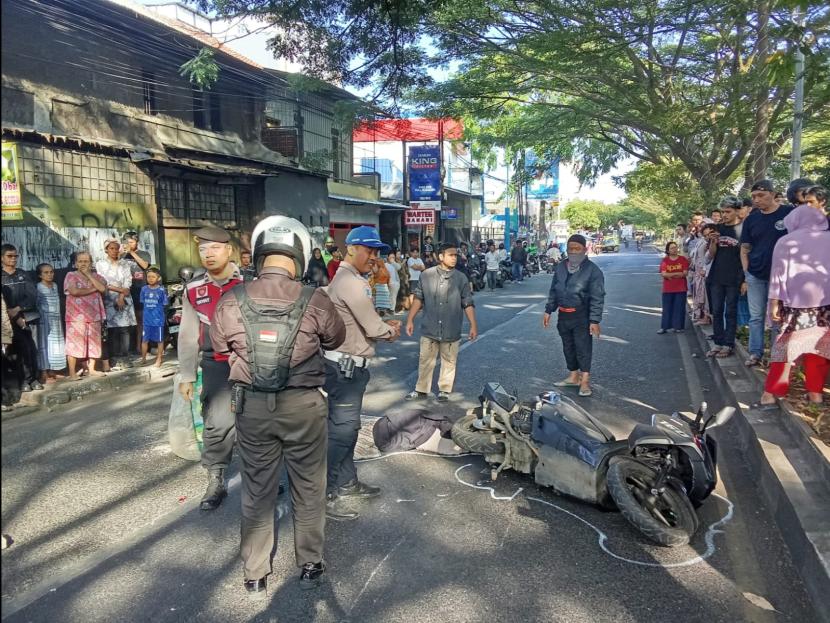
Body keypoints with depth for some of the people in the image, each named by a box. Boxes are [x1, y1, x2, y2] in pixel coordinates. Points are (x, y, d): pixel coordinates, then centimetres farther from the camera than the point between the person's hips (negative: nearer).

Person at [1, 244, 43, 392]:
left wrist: (18, 308, -12)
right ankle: (24, 380, -1)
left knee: (33, 349, 0)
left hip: (30, 317, 2)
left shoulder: (23, 275, 12)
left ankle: (35, 378, 8)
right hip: (13, 320, -2)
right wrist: (16, 317, -11)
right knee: (21, 350, -9)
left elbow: (33, 295, 2)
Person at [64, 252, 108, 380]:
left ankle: (91, 369, 20)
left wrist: (88, 275, -8)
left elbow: (103, 289, -9)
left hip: (94, 316, 4)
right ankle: (72, 372, 0)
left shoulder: (96, 276, 11)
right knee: (74, 344, -4)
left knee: (94, 343, 9)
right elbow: (74, 291, -17)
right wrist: (93, 289, -9)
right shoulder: (71, 276, 0)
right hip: (76, 317, -4)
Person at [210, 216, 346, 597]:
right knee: (308, 487, 16)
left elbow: (220, 349, 5)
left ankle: (255, 574, 31)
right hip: (304, 405, -1)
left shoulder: (231, 302, -10)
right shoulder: (315, 301, -14)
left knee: (257, 489, 17)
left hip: (252, 406, 2)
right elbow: (336, 340, 3)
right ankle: (310, 565, 32)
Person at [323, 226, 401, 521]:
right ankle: (326, 495, 2)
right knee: (341, 430, -5)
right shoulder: (352, 283, -19)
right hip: (346, 366, -11)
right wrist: (391, 330, 1)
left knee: (347, 427, 19)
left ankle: (347, 482, 32)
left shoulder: (344, 278, 15)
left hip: (346, 364, 11)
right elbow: (373, 328, -19)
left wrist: (385, 324, 5)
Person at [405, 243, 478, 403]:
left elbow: (468, 304, 0)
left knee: (449, 361, 10)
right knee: (425, 360, 10)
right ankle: (421, 390, 24)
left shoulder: (461, 278, -2)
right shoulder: (427, 275, -2)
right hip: (429, 328, 0)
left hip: (451, 330, 0)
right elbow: (418, 299, 5)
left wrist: (473, 325, -5)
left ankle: (444, 390, 26)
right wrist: (410, 320, 4)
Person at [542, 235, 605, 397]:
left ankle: (585, 381, 7)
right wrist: (548, 311, 11)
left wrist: (595, 321, -17)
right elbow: (553, 291, 15)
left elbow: (597, 298, -12)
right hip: (563, 315, 6)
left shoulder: (593, 270, -11)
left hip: (582, 317, -6)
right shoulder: (560, 267, 7)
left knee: (583, 348, -1)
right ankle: (573, 377, 27)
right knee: (568, 347, 14)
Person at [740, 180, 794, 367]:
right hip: (755, 276, 3)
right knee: (756, 316, 8)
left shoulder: (789, 213, -5)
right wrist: (747, 271, -1)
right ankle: (755, 353, 15)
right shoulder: (751, 219, 5)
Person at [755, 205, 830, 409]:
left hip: (797, 301, -2)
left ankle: (770, 394, -4)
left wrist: (774, 303, 2)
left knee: (785, 346, -1)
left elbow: (778, 273, 1)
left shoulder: (786, 241, 4)